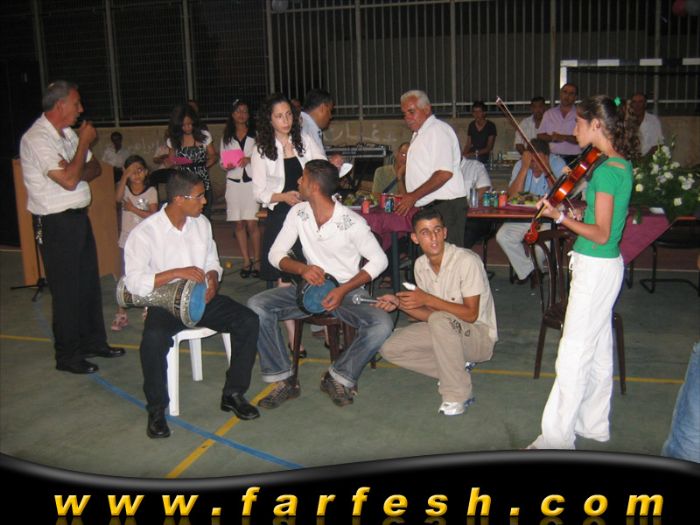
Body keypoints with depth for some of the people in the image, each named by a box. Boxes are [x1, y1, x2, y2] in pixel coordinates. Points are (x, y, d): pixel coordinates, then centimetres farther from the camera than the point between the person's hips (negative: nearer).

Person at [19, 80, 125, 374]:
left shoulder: (67, 133, 9)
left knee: (90, 282, 16)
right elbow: (69, 181, -25)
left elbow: (94, 168, 11)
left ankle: (93, 341, 31)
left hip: (79, 217, 8)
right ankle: (67, 356, 15)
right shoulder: (37, 138, -18)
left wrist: (76, 172, -12)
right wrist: (84, 142, -15)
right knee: (66, 290, 1)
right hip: (56, 224, -8)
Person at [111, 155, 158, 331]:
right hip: (127, 240, 1)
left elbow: (153, 216, -12)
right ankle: (121, 313, 7)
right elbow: (118, 197, -24)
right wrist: (125, 176, -27)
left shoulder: (151, 191, -3)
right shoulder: (124, 188, 0)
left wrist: (133, 209, -16)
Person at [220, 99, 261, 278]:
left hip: (251, 181, -3)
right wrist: (226, 165, -6)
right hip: (233, 182, 3)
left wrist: (250, 160, -15)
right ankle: (246, 261, 13)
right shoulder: (226, 138, 12)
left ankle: (256, 260, 2)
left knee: (251, 223, -9)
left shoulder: (255, 135, 2)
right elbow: (221, 161, 15)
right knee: (238, 224, 4)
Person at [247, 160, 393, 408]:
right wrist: (302, 268, -21)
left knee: (382, 324, -31)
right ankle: (283, 380, -11)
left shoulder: (351, 222, -16)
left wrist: (344, 290, -21)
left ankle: (339, 376, -7)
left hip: (347, 291, -3)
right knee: (256, 305, -20)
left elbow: (379, 260, -10)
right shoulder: (298, 213, -3)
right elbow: (275, 254, 1)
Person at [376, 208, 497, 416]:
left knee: (440, 321, -38)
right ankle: (457, 370, -1)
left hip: (479, 336, -7)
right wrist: (400, 303, -14)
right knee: (390, 348, -8)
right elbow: (428, 314, 3)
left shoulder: (467, 261, -22)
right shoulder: (421, 264, -1)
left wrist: (428, 299, -27)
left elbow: (471, 314, -23)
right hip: (445, 330, 7)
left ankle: (458, 394, -22)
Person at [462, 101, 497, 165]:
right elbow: (468, 144, 12)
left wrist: (475, 153, -21)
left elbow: (489, 147, -7)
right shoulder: (471, 126, 10)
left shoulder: (490, 126, -3)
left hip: (484, 159, -3)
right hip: (470, 158, 4)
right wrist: (463, 154, -9)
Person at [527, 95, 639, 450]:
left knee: (574, 354, -4)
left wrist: (560, 217, -23)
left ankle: (557, 437, 4)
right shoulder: (621, 164, 9)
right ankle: (594, 424, 30)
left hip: (595, 269, -10)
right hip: (606, 265, 10)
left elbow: (601, 234, -22)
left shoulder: (605, 170, -20)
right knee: (598, 351, 17)